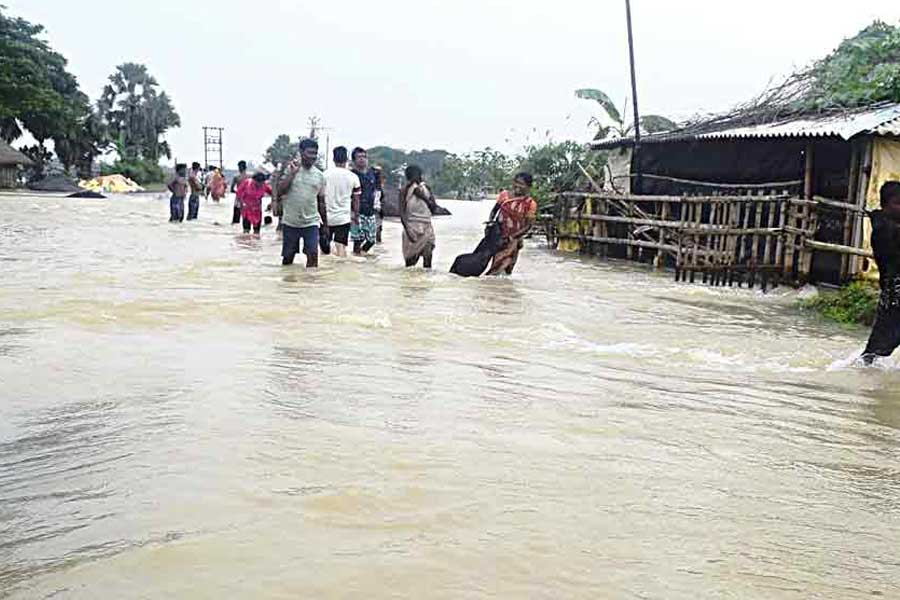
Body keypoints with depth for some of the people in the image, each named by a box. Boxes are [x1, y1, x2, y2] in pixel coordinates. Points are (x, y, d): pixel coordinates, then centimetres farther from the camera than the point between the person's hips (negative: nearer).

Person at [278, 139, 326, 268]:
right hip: (290, 222, -1)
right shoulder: (290, 169, 0)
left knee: (313, 254, -10)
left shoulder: (319, 175, 6)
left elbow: (321, 201, 11)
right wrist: (292, 173, -16)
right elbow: (280, 191, -11)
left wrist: (325, 224, 11)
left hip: (311, 222, 1)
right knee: (288, 256, 8)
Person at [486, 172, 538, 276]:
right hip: (497, 236, 3)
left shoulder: (530, 204, -9)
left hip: (512, 241, -3)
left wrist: (512, 237, -19)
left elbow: (528, 226, -10)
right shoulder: (504, 195, 1)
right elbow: (494, 211, 13)